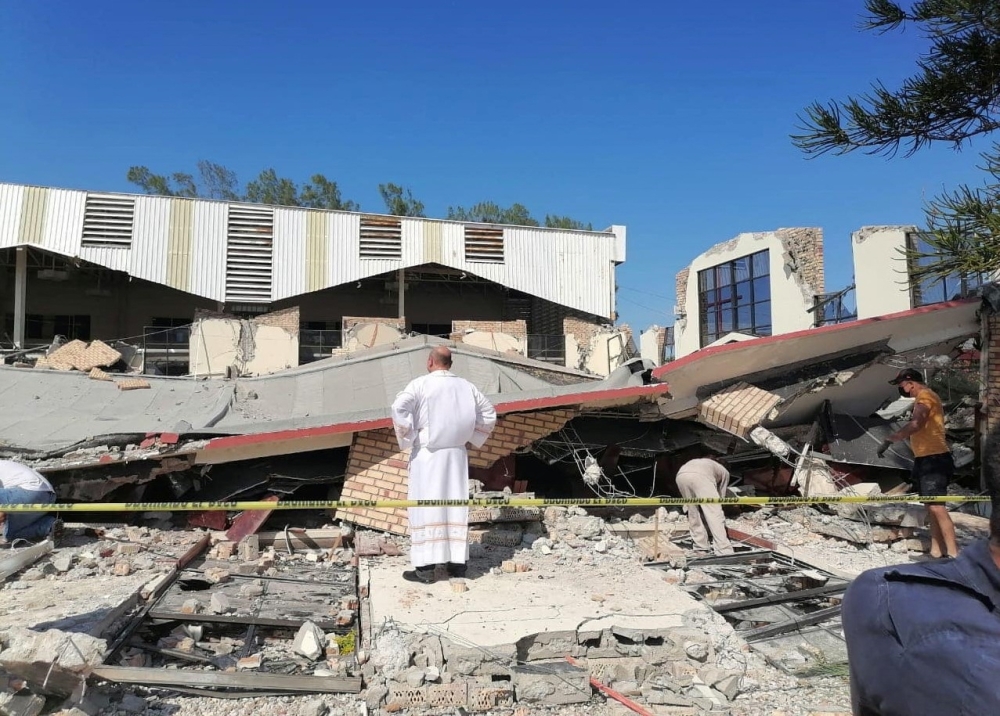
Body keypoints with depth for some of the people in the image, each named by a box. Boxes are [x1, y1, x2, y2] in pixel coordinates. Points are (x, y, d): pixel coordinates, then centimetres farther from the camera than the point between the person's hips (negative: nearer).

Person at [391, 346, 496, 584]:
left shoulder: (420, 384, -8)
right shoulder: (466, 386, 7)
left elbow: (399, 407, -22)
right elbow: (489, 414, 13)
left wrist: (407, 438, -10)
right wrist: (471, 437, 16)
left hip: (427, 453, -4)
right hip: (456, 454, 4)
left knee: (425, 506, -1)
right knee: (456, 506, 10)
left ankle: (426, 567, 0)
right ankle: (458, 562, 13)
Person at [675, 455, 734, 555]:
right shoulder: (724, 472, 37)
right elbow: (720, 496, 34)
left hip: (681, 475, 4)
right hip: (700, 476, -4)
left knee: (693, 513, 21)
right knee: (715, 514, 0)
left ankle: (701, 546, 24)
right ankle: (724, 551, -5)